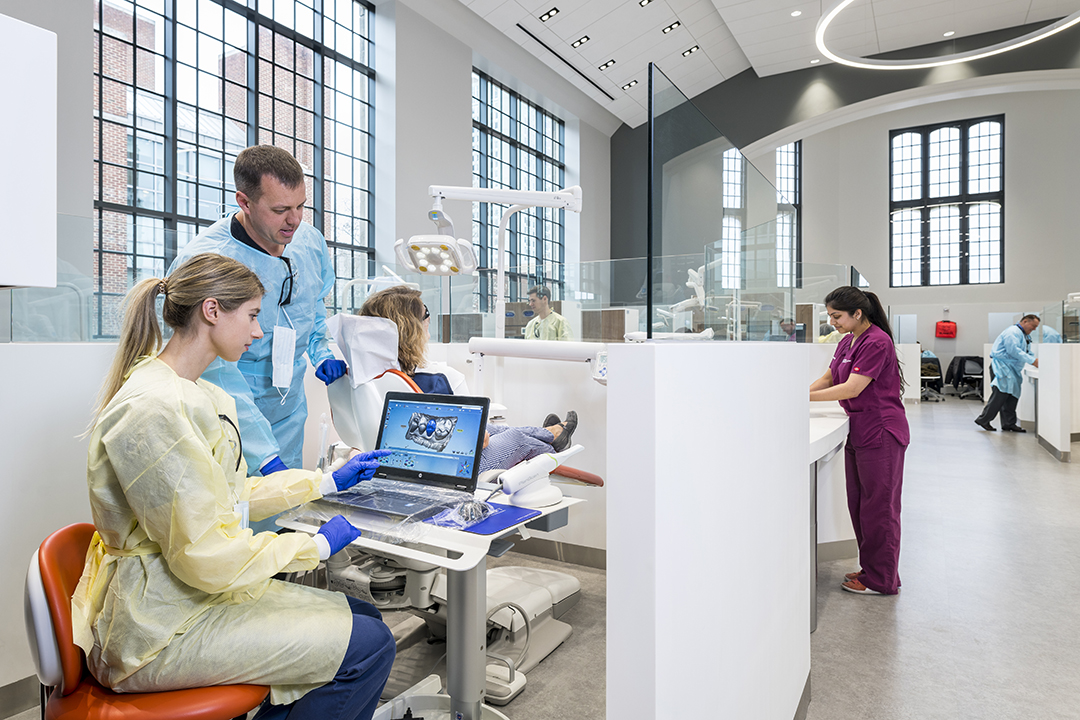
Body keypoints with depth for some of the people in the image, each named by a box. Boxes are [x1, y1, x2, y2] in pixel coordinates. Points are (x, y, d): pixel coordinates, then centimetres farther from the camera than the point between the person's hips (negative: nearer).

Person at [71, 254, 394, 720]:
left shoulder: (206, 397, 7)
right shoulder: (155, 408, -25)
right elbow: (207, 558, -25)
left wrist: (327, 481, 18)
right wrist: (317, 546, -12)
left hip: (194, 592, 10)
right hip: (158, 634, -10)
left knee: (363, 616, 10)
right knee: (368, 647, -11)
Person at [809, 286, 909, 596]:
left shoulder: (877, 342, -17)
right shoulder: (847, 342, 12)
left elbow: (852, 388, -22)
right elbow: (829, 378, 14)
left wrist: (807, 397, -20)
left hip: (881, 434, -9)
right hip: (859, 433, 9)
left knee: (878, 507, 1)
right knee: (859, 505, 15)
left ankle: (881, 581, 14)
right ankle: (869, 569, 29)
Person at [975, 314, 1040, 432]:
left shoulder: (1026, 336, 22)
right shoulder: (1013, 332, -12)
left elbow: (1028, 354, 22)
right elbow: (1014, 351, -22)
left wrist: (1036, 361, 2)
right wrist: (1033, 361, -24)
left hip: (1012, 369, 11)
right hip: (1001, 365, -11)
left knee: (1013, 394, 8)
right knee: (1001, 394, -16)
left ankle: (1009, 423, 13)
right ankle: (983, 419, -10)